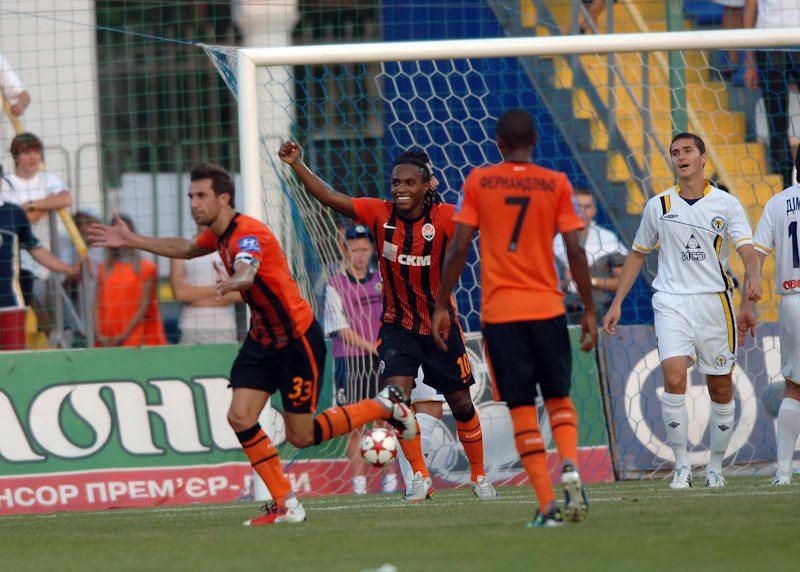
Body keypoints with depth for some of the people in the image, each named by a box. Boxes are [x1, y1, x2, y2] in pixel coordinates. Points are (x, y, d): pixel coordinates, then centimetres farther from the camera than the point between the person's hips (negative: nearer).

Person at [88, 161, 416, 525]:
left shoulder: (248, 234, -25)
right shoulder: (218, 235, 3)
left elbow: (248, 272, -48)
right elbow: (185, 249, 27)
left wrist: (233, 283, -72)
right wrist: (131, 241, 26)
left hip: (298, 340, -8)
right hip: (261, 341, 8)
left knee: (301, 437, 0)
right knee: (239, 417, -8)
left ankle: (383, 405, 21)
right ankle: (286, 504, 2)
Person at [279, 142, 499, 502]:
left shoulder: (444, 218, -15)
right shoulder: (380, 215, -10)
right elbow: (328, 197, -12)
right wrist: (297, 165, -21)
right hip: (397, 325, 1)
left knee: (461, 403, 8)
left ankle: (479, 476, 28)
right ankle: (420, 477, -7)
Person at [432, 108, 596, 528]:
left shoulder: (478, 182, 1)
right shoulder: (556, 184, 1)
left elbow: (458, 248, -3)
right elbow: (575, 251, -3)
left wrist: (441, 307, 4)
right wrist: (589, 311, 4)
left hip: (499, 312, -1)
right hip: (547, 307, 1)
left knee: (522, 410, 3)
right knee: (559, 398, 17)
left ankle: (547, 504, -5)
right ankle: (570, 468, -11)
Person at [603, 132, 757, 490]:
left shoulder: (726, 204, 1)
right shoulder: (659, 206, 7)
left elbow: (747, 250, -10)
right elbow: (638, 254, 18)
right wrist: (617, 303, 13)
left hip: (715, 302, 0)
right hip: (672, 302, 0)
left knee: (721, 391, 5)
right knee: (674, 378, -20)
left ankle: (715, 467, 22)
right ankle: (682, 466, -13)